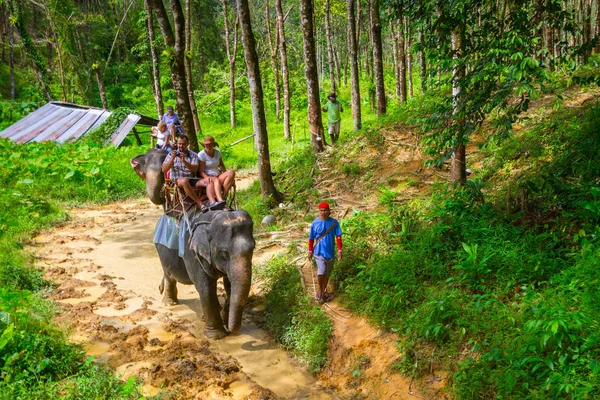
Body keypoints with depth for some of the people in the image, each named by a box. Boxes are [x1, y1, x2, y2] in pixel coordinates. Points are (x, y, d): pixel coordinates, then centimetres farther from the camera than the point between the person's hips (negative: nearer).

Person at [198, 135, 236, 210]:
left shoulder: (217, 152, 14)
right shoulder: (201, 154, -2)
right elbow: (201, 171, -7)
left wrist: (226, 172, 7)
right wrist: (207, 177, -28)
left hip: (218, 176, 5)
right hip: (208, 177, -5)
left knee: (232, 172, -23)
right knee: (216, 180, -39)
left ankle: (223, 195, -35)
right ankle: (220, 201, -63)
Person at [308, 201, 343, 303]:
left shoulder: (334, 222, -4)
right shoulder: (315, 223, -6)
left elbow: (338, 237, 0)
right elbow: (311, 238, 2)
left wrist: (339, 250, -3)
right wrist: (310, 251, 4)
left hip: (330, 252, 2)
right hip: (319, 252, -2)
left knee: (327, 273, 13)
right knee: (321, 272, -19)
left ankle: (324, 291, 33)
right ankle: (320, 289, 6)